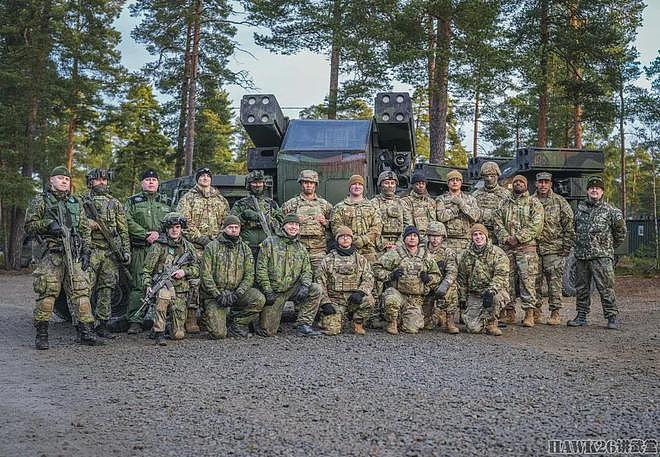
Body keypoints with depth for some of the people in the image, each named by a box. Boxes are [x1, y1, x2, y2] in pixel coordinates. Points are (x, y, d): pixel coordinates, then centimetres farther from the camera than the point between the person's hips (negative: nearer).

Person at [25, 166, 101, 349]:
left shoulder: (76, 203, 20)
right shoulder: (40, 201, 8)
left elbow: (85, 229, 19)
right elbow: (29, 226, 3)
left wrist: (86, 251, 10)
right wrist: (48, 224, -14)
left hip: (75, 254, 4)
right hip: (51, 253, -4)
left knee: (81, 291, 0)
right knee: (47, 293, -6)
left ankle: (86, 332, 3)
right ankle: (41, 335, 2)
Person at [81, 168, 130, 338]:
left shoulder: (115, 203, 15)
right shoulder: (83, 201, 8)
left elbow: (123, 230, 13)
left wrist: (126, 251, 5)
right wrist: (88, 224, -14)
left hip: (111, 252, 3)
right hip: (89, 250, -3)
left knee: (107, 289, 3)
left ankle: (102, 324, 10)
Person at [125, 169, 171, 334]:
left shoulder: (166, 202, 19)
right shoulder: (133, 201, 12)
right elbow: (129, 222, -1)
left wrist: (159, 233, -8)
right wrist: (146, 234, -12)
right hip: (140, 248, -2)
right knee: (138, 284, -6)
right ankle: (135, 321, -3)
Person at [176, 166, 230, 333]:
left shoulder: (221, 200, 17)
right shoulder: (188, 198, 5)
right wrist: (199, 238, -12)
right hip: (194, 247, -4)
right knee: (193, 281, -11)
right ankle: (191, 319, -6)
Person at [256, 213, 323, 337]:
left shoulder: (301, 249, 12)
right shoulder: (270, 242, -1)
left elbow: (306, 270, 9)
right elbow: (261, 268, -5)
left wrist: (304, 285, -14)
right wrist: (267, 291, -13)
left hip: (292, 289, 4)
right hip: (273, 291, -4)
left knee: (316, 289, -22)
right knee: (267, 332, -11)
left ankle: (304, 324, -15)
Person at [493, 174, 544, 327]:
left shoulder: (534, 203, 8)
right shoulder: (505, 204, 18)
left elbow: (536, 225, -5)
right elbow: (498, 224, 9)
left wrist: (518, 237, -14)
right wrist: (506, 238, -8)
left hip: (526, 247, -3)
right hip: (506, 247, 4)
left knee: (527, 279, -8)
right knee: (508, 280, 3)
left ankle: (529, 313, -7)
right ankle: (509, 313, 10)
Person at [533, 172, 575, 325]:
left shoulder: (560, 202, 3)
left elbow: (569, 226, 2)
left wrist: (567, 247, -4)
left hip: (554, 250, -2)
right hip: (533, 249, 3)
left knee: (554, 282, -2)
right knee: (534, 281, 4)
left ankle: (555, 312, 5)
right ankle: (536, 311, 14)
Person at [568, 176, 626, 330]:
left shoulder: (610, 210, 0)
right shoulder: (580, 208, 12)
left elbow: (621, 230, 8)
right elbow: (574, 229, 24)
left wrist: (610, 245, 12)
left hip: (601, 256, -4)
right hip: (581, 255, 4)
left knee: (606, 288, -7)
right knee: (581, 288, 9)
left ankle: (612, 317, 1)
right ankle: (581, 316, 18)